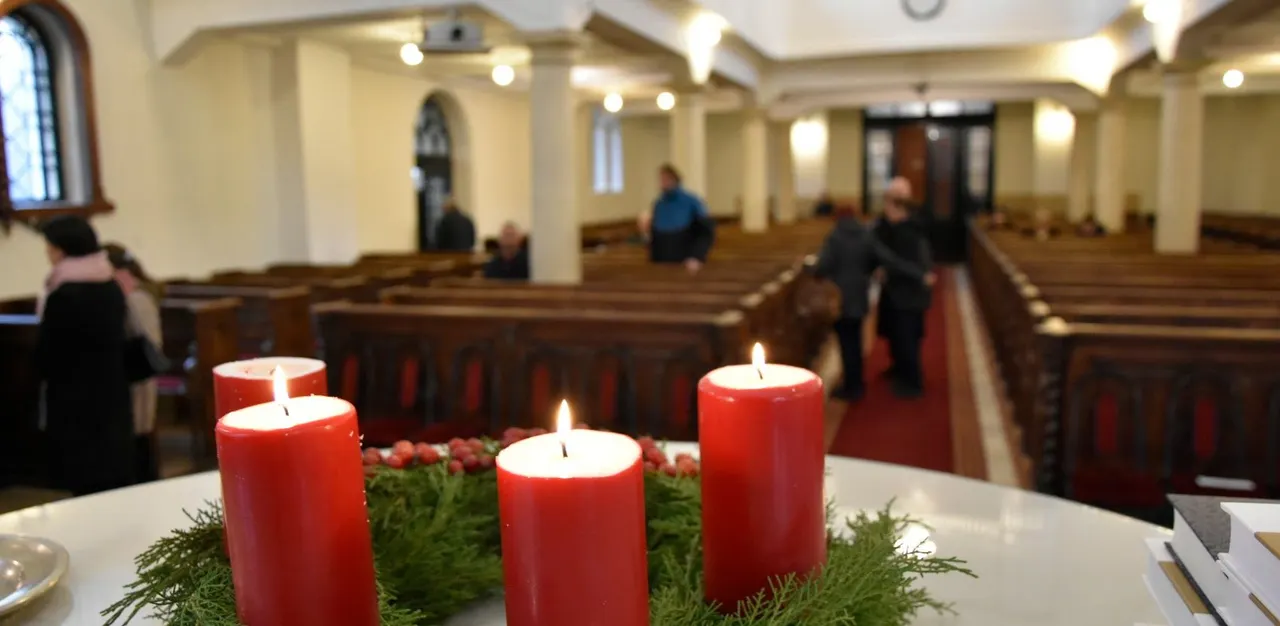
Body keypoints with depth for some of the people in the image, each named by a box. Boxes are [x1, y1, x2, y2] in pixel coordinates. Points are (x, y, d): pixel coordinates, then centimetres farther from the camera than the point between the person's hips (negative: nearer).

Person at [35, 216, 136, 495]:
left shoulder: (63, 295, -16)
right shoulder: (112, 288, 6)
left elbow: (45, 357, -10)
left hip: (75, 404, -7)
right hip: (112, 397, 7)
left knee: (84, 486, -1)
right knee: (115, 479, 12)